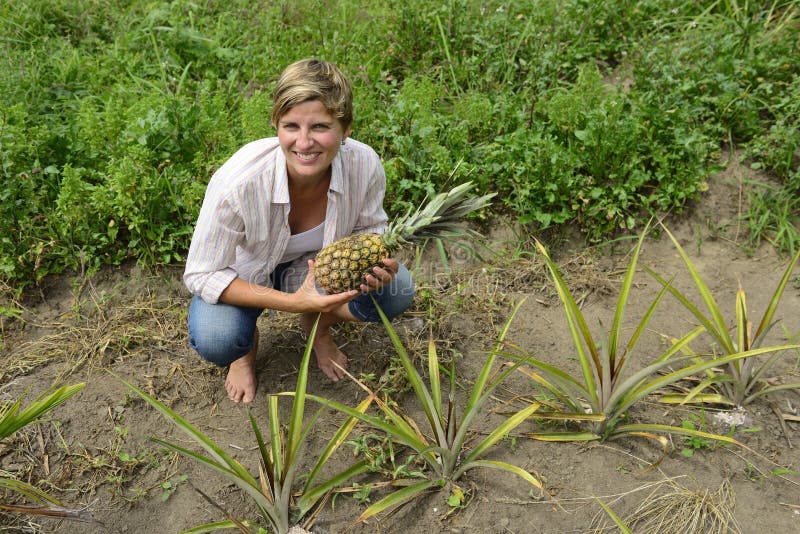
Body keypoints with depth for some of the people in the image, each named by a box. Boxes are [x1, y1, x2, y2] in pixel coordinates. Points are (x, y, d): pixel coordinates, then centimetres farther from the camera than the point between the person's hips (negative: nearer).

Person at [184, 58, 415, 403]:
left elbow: (370, 231, -6)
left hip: (318, 265, 3)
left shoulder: (365, 165, -27)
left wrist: (377, 264, -31)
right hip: (244, 274, -2)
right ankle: (246, 343, 8)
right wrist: (293, 301, -37)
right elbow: (201, 275, -27)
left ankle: (317, 325, 10)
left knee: (398, 289, -21)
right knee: (214, 340, -33)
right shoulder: (237, 181, -37)